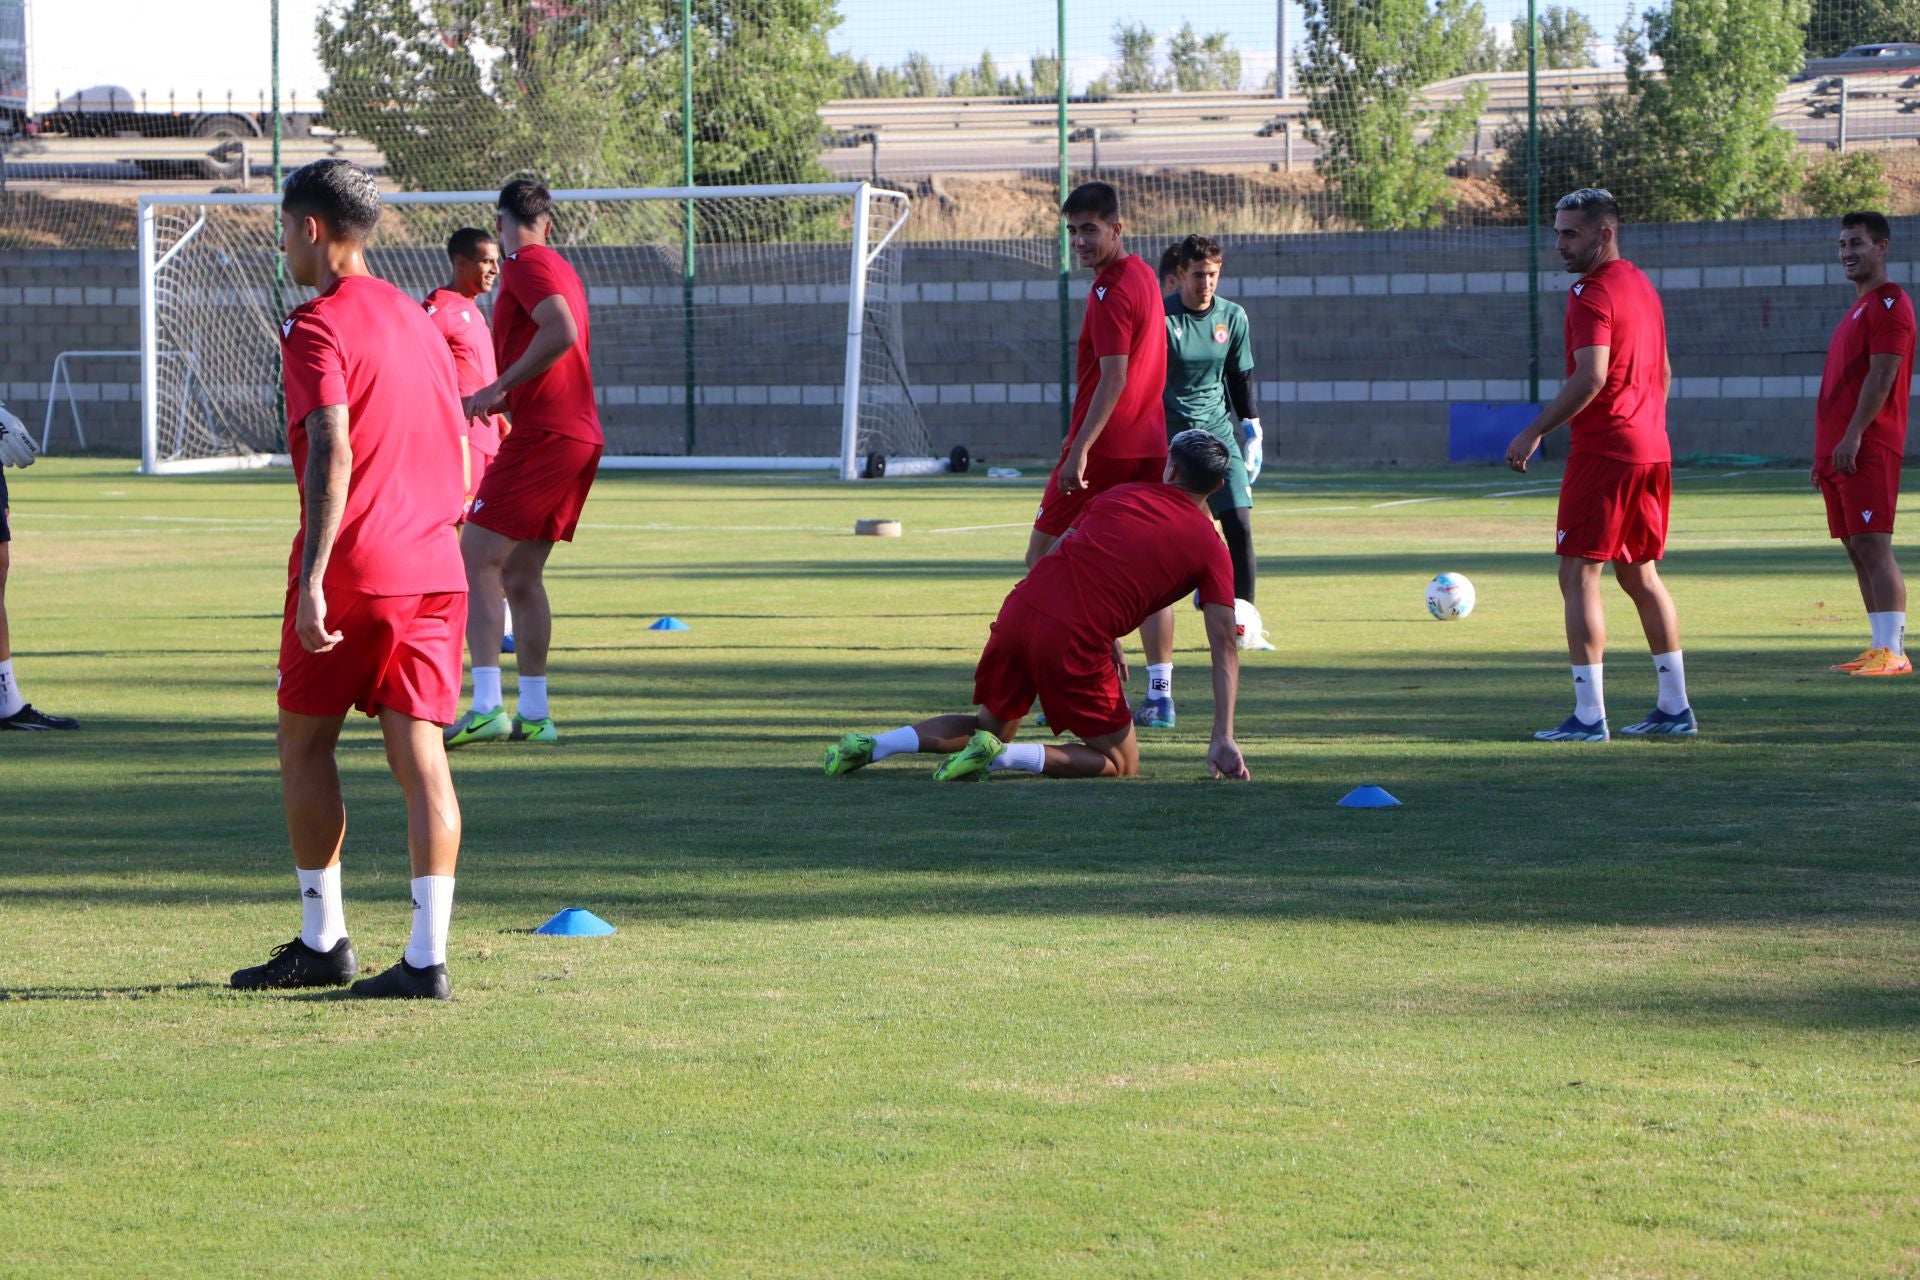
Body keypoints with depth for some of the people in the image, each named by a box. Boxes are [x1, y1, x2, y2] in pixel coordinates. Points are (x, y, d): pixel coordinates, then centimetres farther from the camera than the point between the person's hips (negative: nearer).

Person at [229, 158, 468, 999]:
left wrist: (313, 580, -23)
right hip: (432, 568, 6)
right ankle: (427, 956, -7)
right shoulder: (417, 321, 16)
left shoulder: (317, 327, -9)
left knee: (305, 744, 10)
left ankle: (322, 940, 14)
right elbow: (457, 455, 19)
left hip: (351, 571, -6)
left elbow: (333, 455, -20)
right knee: (420, 754, 0)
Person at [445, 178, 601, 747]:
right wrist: (504, 398, 28)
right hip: (580, 437, 9)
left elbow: (562, 332, -23)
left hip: (543, 435, -9)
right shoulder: (560, 268, 20)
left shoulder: (525, 264, -8)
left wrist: (500, 387, -18)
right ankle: (534, 714, 14)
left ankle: (485, 706, -20)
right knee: (521, 575, 14)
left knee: (477, 561, -11)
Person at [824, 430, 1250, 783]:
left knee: (992, 724, 29)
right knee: (1122, 763, 11)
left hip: (1021, 608, 5)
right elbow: (1224, 644, 0)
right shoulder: (1210, 548, 6)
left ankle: (874, 745, 8)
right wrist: (1223, 738, -2)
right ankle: (1006, 755, -10)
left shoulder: (1120, 495, 19)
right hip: (1075, 643, -5)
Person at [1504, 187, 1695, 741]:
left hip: (1603, 451, -9)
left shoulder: (1592, 293, -13)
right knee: (1641, 575, 16)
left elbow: (1591, 377, -23)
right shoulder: (1643, 286, 16)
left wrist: (1535, 432, -17)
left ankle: (1589, 715, -10)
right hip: (1652, 451, 9)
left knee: (1578, 575, -5)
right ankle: (1675, 707, 16)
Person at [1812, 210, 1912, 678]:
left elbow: (1881, 375, -17)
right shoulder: (1859, 307, 22)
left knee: (1872, 546, -14)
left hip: (1868, 448, -10)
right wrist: (1824, 452, 22)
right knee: (1857, 549, 8)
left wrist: (1853, 436, -22)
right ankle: (1881, 648, 10)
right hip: (1838, 449, 10)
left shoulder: (1889, 303, -8)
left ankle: (1892, 652, -17)